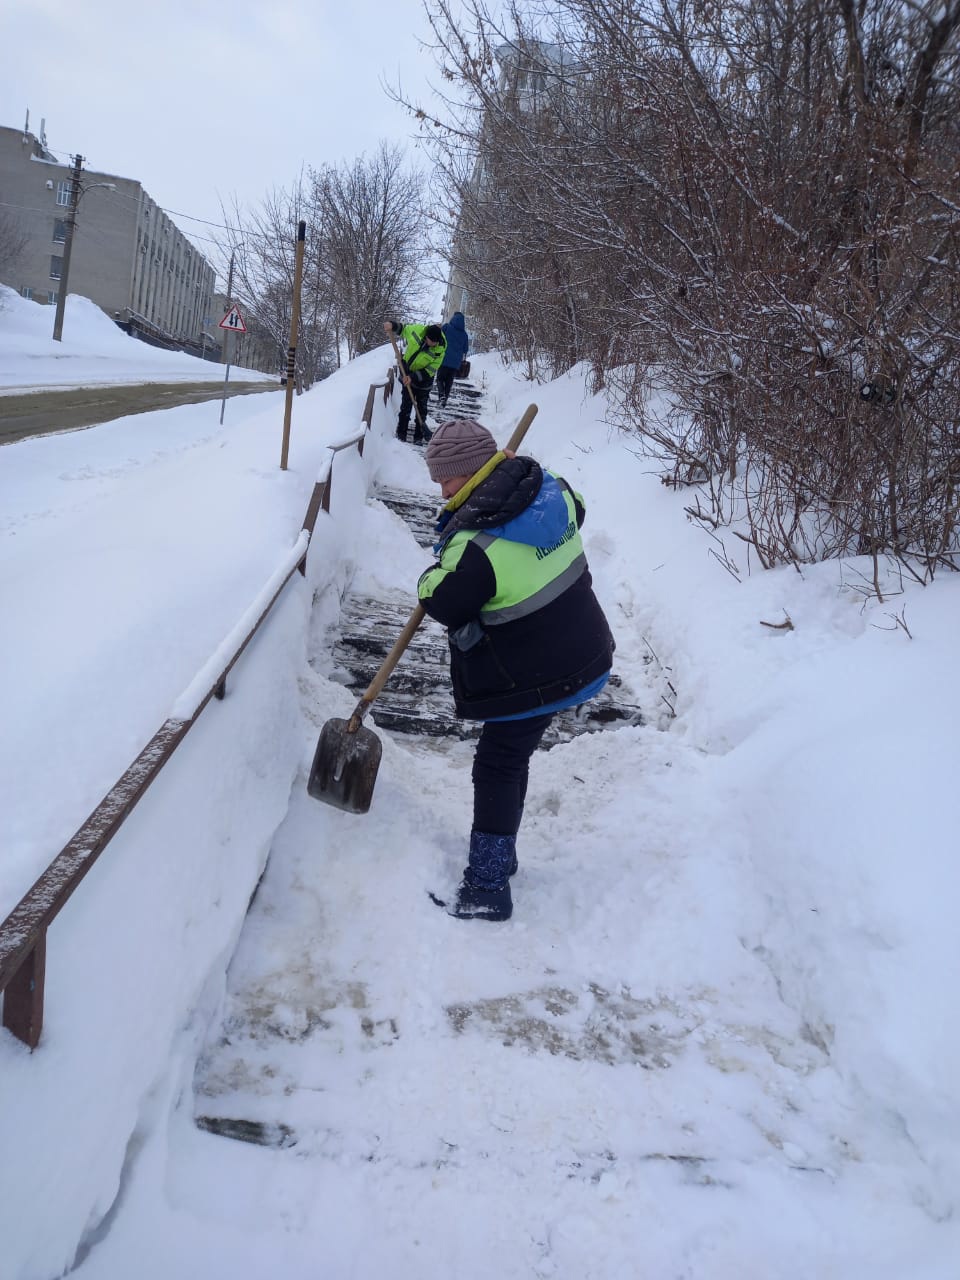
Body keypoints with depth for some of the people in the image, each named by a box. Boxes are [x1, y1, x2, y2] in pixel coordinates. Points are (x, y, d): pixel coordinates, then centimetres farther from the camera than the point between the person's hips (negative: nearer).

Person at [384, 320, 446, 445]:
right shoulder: (417, 330, -22)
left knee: (421, 409, 7)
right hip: (407, 374, 1)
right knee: (406, 407, 3)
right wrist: (392, 325, -19)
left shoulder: (440, 349, -26)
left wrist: (413, 377, -32)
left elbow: (430, 371, -23)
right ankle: (401, 435, 13)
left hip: (424, 378, -1)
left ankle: (419, 437, 18)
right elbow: (402, 329, 0)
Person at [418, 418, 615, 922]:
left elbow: (442, 604, -15)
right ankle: (498, 856, 36)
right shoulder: (550, 486, -5)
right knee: (512, 756, 21)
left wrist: (432, 576, 8)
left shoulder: (477, 546, -28)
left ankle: (488, 888, 12)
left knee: (496, 767, 4)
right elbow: (575, 510, 18)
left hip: (532, 680, -9)